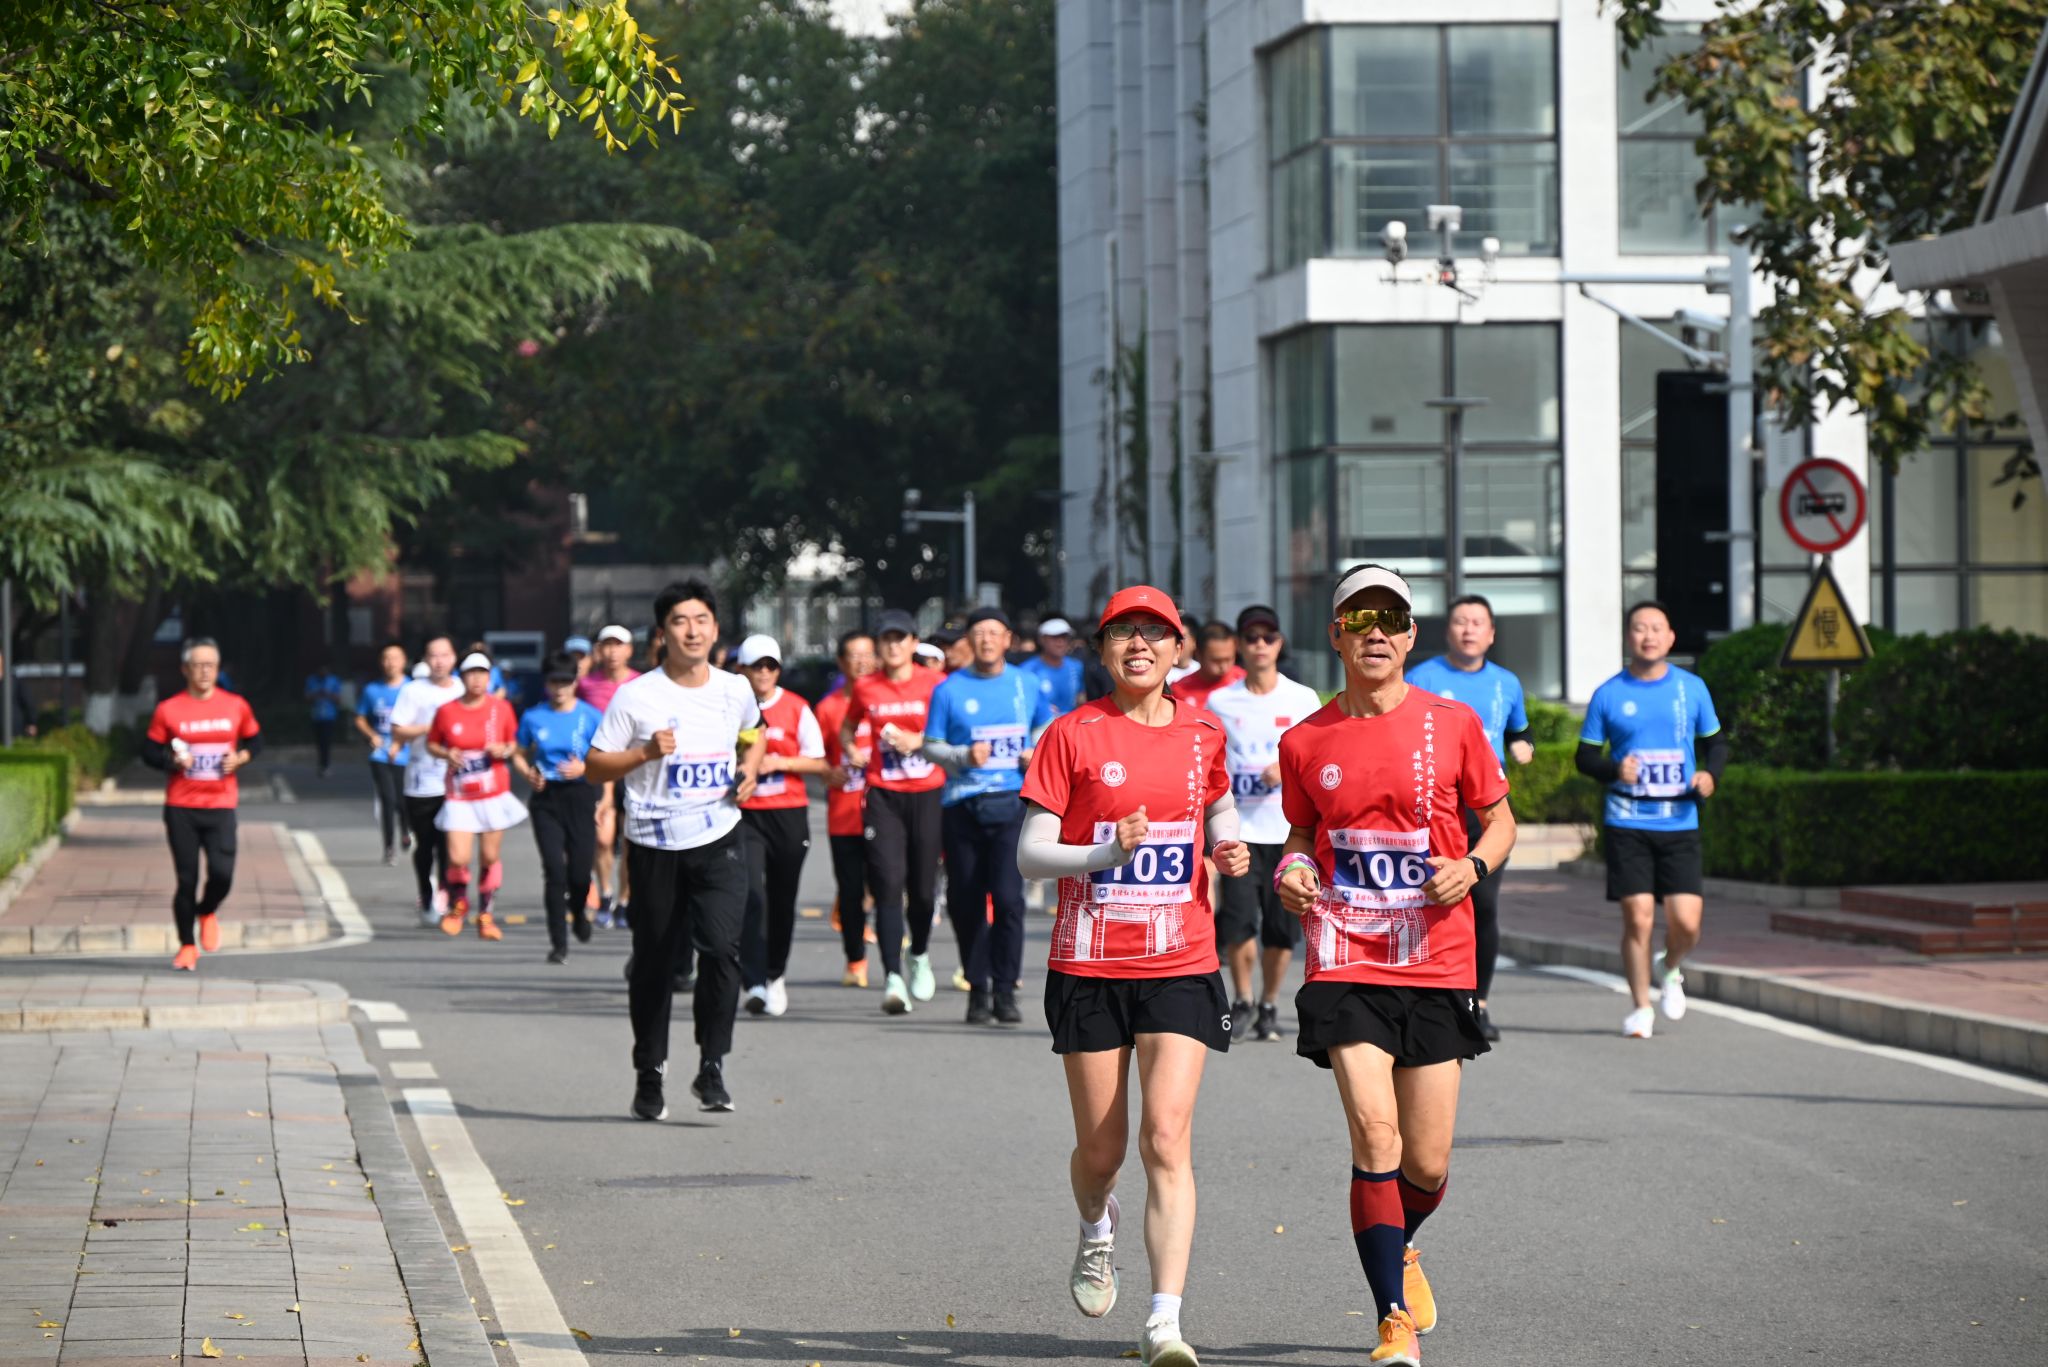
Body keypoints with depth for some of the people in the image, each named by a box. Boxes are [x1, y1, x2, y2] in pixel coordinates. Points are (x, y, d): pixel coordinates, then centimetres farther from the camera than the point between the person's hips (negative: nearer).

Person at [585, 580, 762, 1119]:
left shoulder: (736, 690, 6)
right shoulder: (636, 696, -5)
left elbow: (753, 735, 28)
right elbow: (594, 767, -2)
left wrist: (750, 769, 7)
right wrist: (645, 753, -18)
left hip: (719, 841, 1)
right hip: (655, 845, -1)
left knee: (721, 948, -17)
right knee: (652, 963, 7)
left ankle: (712, 1069, -7)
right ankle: (648, 1075, 22)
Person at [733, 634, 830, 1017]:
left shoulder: (796, 708, 1)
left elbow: (818, 762, 3)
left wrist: (780, 762, -11)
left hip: (789, 813, 1)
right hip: (744, 814, -1)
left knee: (783, 899, 9)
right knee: (751, 894, -16)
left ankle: (775, 974, 31)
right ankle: (754, 984, -22)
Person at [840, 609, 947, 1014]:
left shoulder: (934, 684, 0)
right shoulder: (866, 688, 6)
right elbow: (847, 728, 24)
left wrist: (918, 741, -12)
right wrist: (852, 750, 4)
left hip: (927, 793, -1)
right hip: (883, 794, 1)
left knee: (923, 886, 6)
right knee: (888, 883, -11)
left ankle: (920, 955, 34)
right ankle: (893, 977, -14)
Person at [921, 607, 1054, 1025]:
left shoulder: (1025, 686, 10)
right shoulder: (950, 690, 5)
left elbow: (1048, 730, 23)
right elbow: (931, 746, 5)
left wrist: (1037, 754, 3)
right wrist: (964, 756, -13)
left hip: (1010, 802, 0)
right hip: (962, 805, 0)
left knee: (1008, 896, -13)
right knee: (966, 902, 3)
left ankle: (1005, 990, -8)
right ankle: (978, 989, 15)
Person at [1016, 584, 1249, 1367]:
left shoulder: (1202, 736, 6)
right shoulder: (1073, 736, -3)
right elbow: (1030, 855, -5)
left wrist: (1229, 850, 5)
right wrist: (1107, 853, -21)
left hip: (1181, 965, 1)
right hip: (1090, 968, -1)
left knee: (1167, 1139, -13)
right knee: (1101, 1148, 8)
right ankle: (1096, 1231, 44)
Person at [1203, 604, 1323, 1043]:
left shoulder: (1303, 699, 5)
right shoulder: (1220, 702, 6)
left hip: (1289, 829, 0)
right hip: (1237, 828, 0)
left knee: (1282, 928, 2)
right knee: (1237, 921, -13)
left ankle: (1269, 1007, 18)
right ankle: (1241, 1000, 6)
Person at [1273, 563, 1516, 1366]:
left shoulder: (1453, 725, 0)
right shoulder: (1305, 743, 3)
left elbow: (1500, 820, 11)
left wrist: (1473, 865, -9)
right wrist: (1291, 871, -3)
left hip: (1436, 965, 1)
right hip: (1345, 962, -1)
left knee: (1427, 1165, 5)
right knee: (1376, 1139, -16)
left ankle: (1398, 1248, 39)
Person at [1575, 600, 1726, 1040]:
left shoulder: (1691, 688, 6)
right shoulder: (1608, 695, 3)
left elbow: (1715, 741, 15)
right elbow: (1585, 755, 7)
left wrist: (1710, 774, -6)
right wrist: (1614, 769, -14)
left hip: (1680, 823, 1)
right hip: (1627, 824, -1)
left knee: (1686, 922, -8)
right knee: (1638, 918, -6)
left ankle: (1669, 970, 26)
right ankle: (1641, 1007, 11)